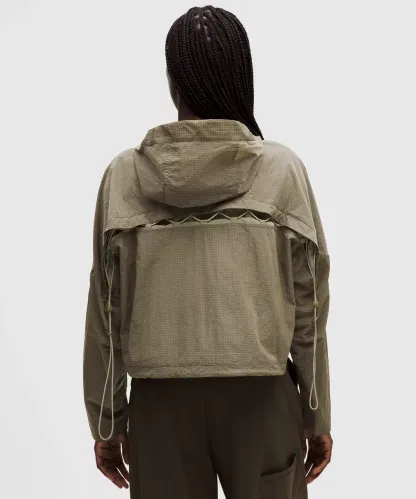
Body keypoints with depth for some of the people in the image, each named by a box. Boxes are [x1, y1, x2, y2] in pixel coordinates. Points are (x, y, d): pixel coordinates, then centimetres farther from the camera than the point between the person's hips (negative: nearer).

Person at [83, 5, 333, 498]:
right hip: (260, 394, -1)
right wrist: (318, 415, 6)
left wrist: (108, 419, 8)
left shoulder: (123, 174, -4)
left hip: (160, 397, 1)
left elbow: (107, 309, -1)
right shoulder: (282, 169, -6)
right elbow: (308, 305, -4)